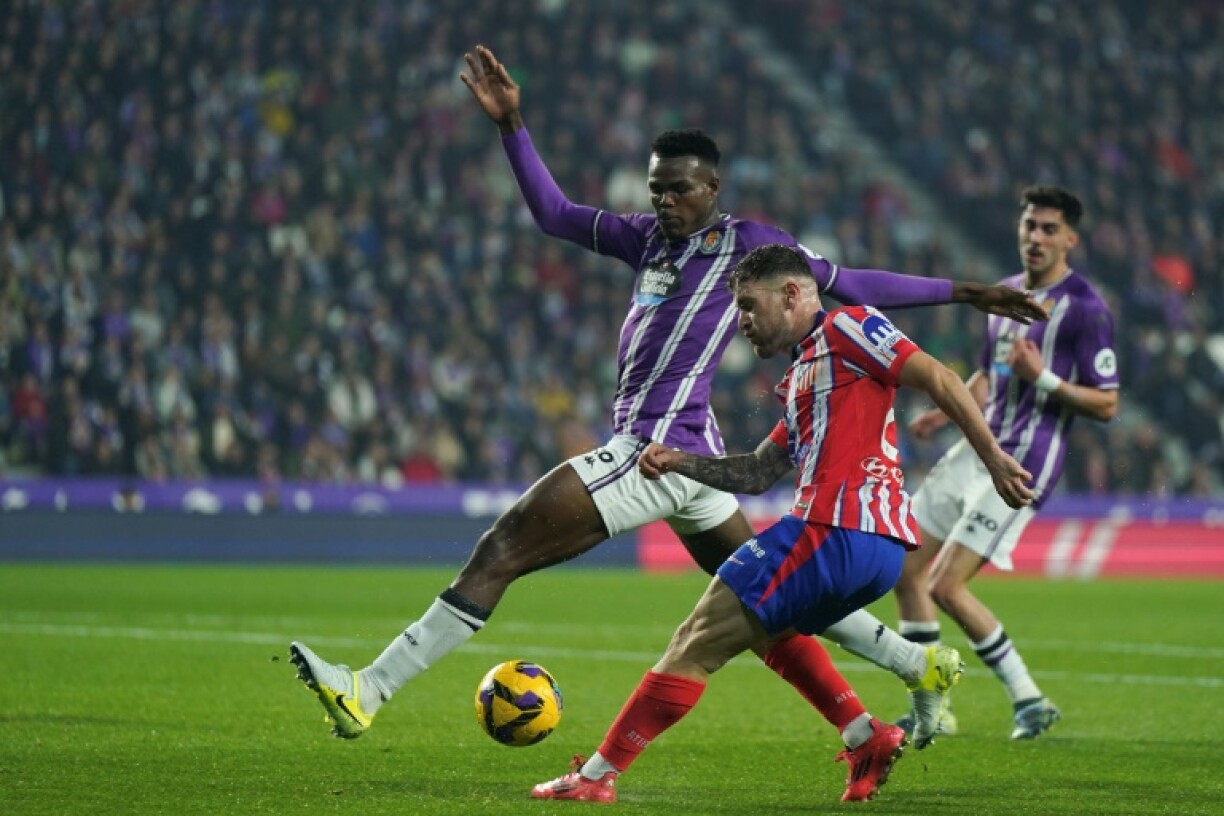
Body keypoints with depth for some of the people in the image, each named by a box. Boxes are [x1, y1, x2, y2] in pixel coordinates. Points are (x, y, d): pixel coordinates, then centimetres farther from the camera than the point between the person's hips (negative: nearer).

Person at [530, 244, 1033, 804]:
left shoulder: (847, 328, 0)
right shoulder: (801, 377, 28)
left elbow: (938, 380, -7)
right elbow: (757, 474, 27)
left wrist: (993, 458, -13)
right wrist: (679, 462, 15)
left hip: (837, 530, -10)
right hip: (878, 546, 10)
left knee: (698, 641, -6)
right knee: (767, 626, 33)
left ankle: (597, 775, -4)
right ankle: (865, 738, 17)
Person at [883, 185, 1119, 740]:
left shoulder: (1084, 308, -11)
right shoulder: (1005, 294, 14)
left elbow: (1106, 405, -12)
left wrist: (1043, 377, -23)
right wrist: (943, 413, 10)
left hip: (1023, 464, -9)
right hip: (978, 449, 9)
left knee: (946, 586, -15)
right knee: (905, 569, 7)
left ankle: (1028, 699, 0)